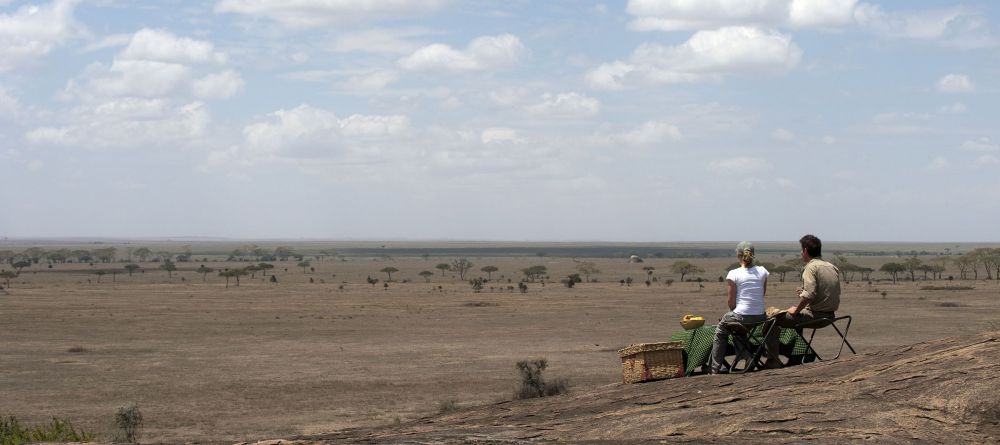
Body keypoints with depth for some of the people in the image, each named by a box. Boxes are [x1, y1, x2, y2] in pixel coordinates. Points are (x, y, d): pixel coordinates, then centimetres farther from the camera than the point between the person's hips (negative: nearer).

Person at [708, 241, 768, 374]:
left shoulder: (734, 274, -10)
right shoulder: (762, 271, 2)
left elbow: (731, 301, -7)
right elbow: (763, 294, 9)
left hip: (741, 316, -4)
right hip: (760, 317, 4)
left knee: (720, 332, 23)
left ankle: (714, 367, 24)